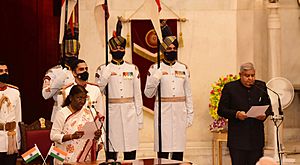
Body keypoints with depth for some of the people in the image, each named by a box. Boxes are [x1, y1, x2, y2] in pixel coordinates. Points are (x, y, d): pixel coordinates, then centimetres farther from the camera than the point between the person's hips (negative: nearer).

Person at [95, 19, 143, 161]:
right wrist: (106, 74, -14)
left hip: (130, 114, 1)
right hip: (111, 114, -1)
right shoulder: (103, 69, 5)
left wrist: (140, 118, 5)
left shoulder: (133, 69, 9)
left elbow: (138, 95, 9)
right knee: (111, 152, 0)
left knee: (131, 154, 2)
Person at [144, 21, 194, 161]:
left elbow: (188, 94, 12)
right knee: (163, 151, -3)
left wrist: (190, 115, 8)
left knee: (178, 153, 4)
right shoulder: (155, 68, 1)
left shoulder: (183, 68, 10)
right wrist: (155, 78, -18)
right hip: (163, 114, -3)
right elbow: (148, 93, -1)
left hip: (179, 114, 3)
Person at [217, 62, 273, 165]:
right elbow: (221, 110, 0)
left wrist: (265, 115, -6)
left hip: (256, 138, 3)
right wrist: (236, 114, -17)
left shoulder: (261, 86, 10)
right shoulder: (230, 87, 0)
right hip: (237, 139, -3)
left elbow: (268, 107, 17)